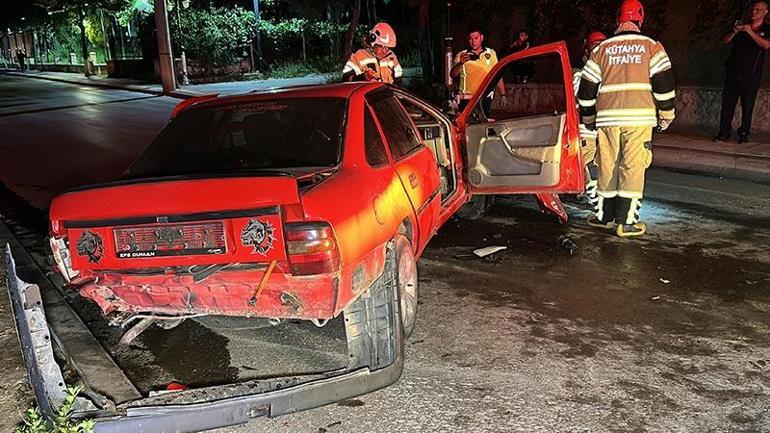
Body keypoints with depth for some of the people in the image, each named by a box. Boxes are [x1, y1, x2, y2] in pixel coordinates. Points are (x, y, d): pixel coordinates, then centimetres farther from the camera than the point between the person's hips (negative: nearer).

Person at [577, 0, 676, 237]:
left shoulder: (601, 49, 10)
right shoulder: (651, 46, 4)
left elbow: (587, 87, 11)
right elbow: (664, 83, -2)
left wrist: (588, 118, 21)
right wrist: (666, 114, 8)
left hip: (608, 117, 2)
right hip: (639, 117, -2)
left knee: (608, 167, 11)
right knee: (633, 167, -1)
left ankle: (604, 216, 19)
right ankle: (625, 221, -3)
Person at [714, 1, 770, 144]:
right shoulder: (742, 27, 15)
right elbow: (725, 40, 7)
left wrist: (750, 32, -21)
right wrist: (734, 31, -13)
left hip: (751, 73, -3)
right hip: (733, 71, 3)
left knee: (748, 104, -1)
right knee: (728, 101, -2)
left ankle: (744, 133, 4)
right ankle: (724, 132, 0)